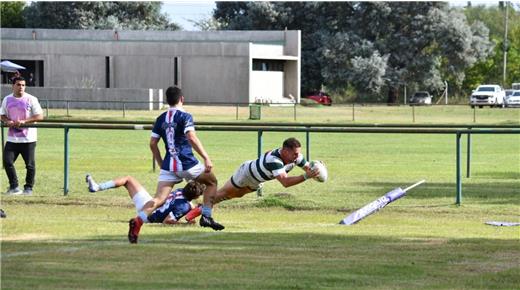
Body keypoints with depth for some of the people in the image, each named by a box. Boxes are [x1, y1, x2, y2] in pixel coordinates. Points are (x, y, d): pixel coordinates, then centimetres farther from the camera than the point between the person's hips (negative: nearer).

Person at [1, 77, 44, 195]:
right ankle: (14, 187, 7)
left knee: (30, 164, 1)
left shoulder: (31, 100, -5)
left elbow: (40, 116, -9)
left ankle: (28, 188, 16)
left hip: (28, 138, -3)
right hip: (12, 138, 3)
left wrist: (24, 121, -19)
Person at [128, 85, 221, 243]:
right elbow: (192, 138, -19)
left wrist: (161, 164, 24)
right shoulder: (184, 116, -5)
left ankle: (138, 220, -28)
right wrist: (206, 158, -20)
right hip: (187, 164, -4)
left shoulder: (161, 119, 12)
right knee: (212, 181, 20)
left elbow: (152, 144, 13)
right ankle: (206, 217, 11)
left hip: (168, 166, 4)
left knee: (159, 199, -3)